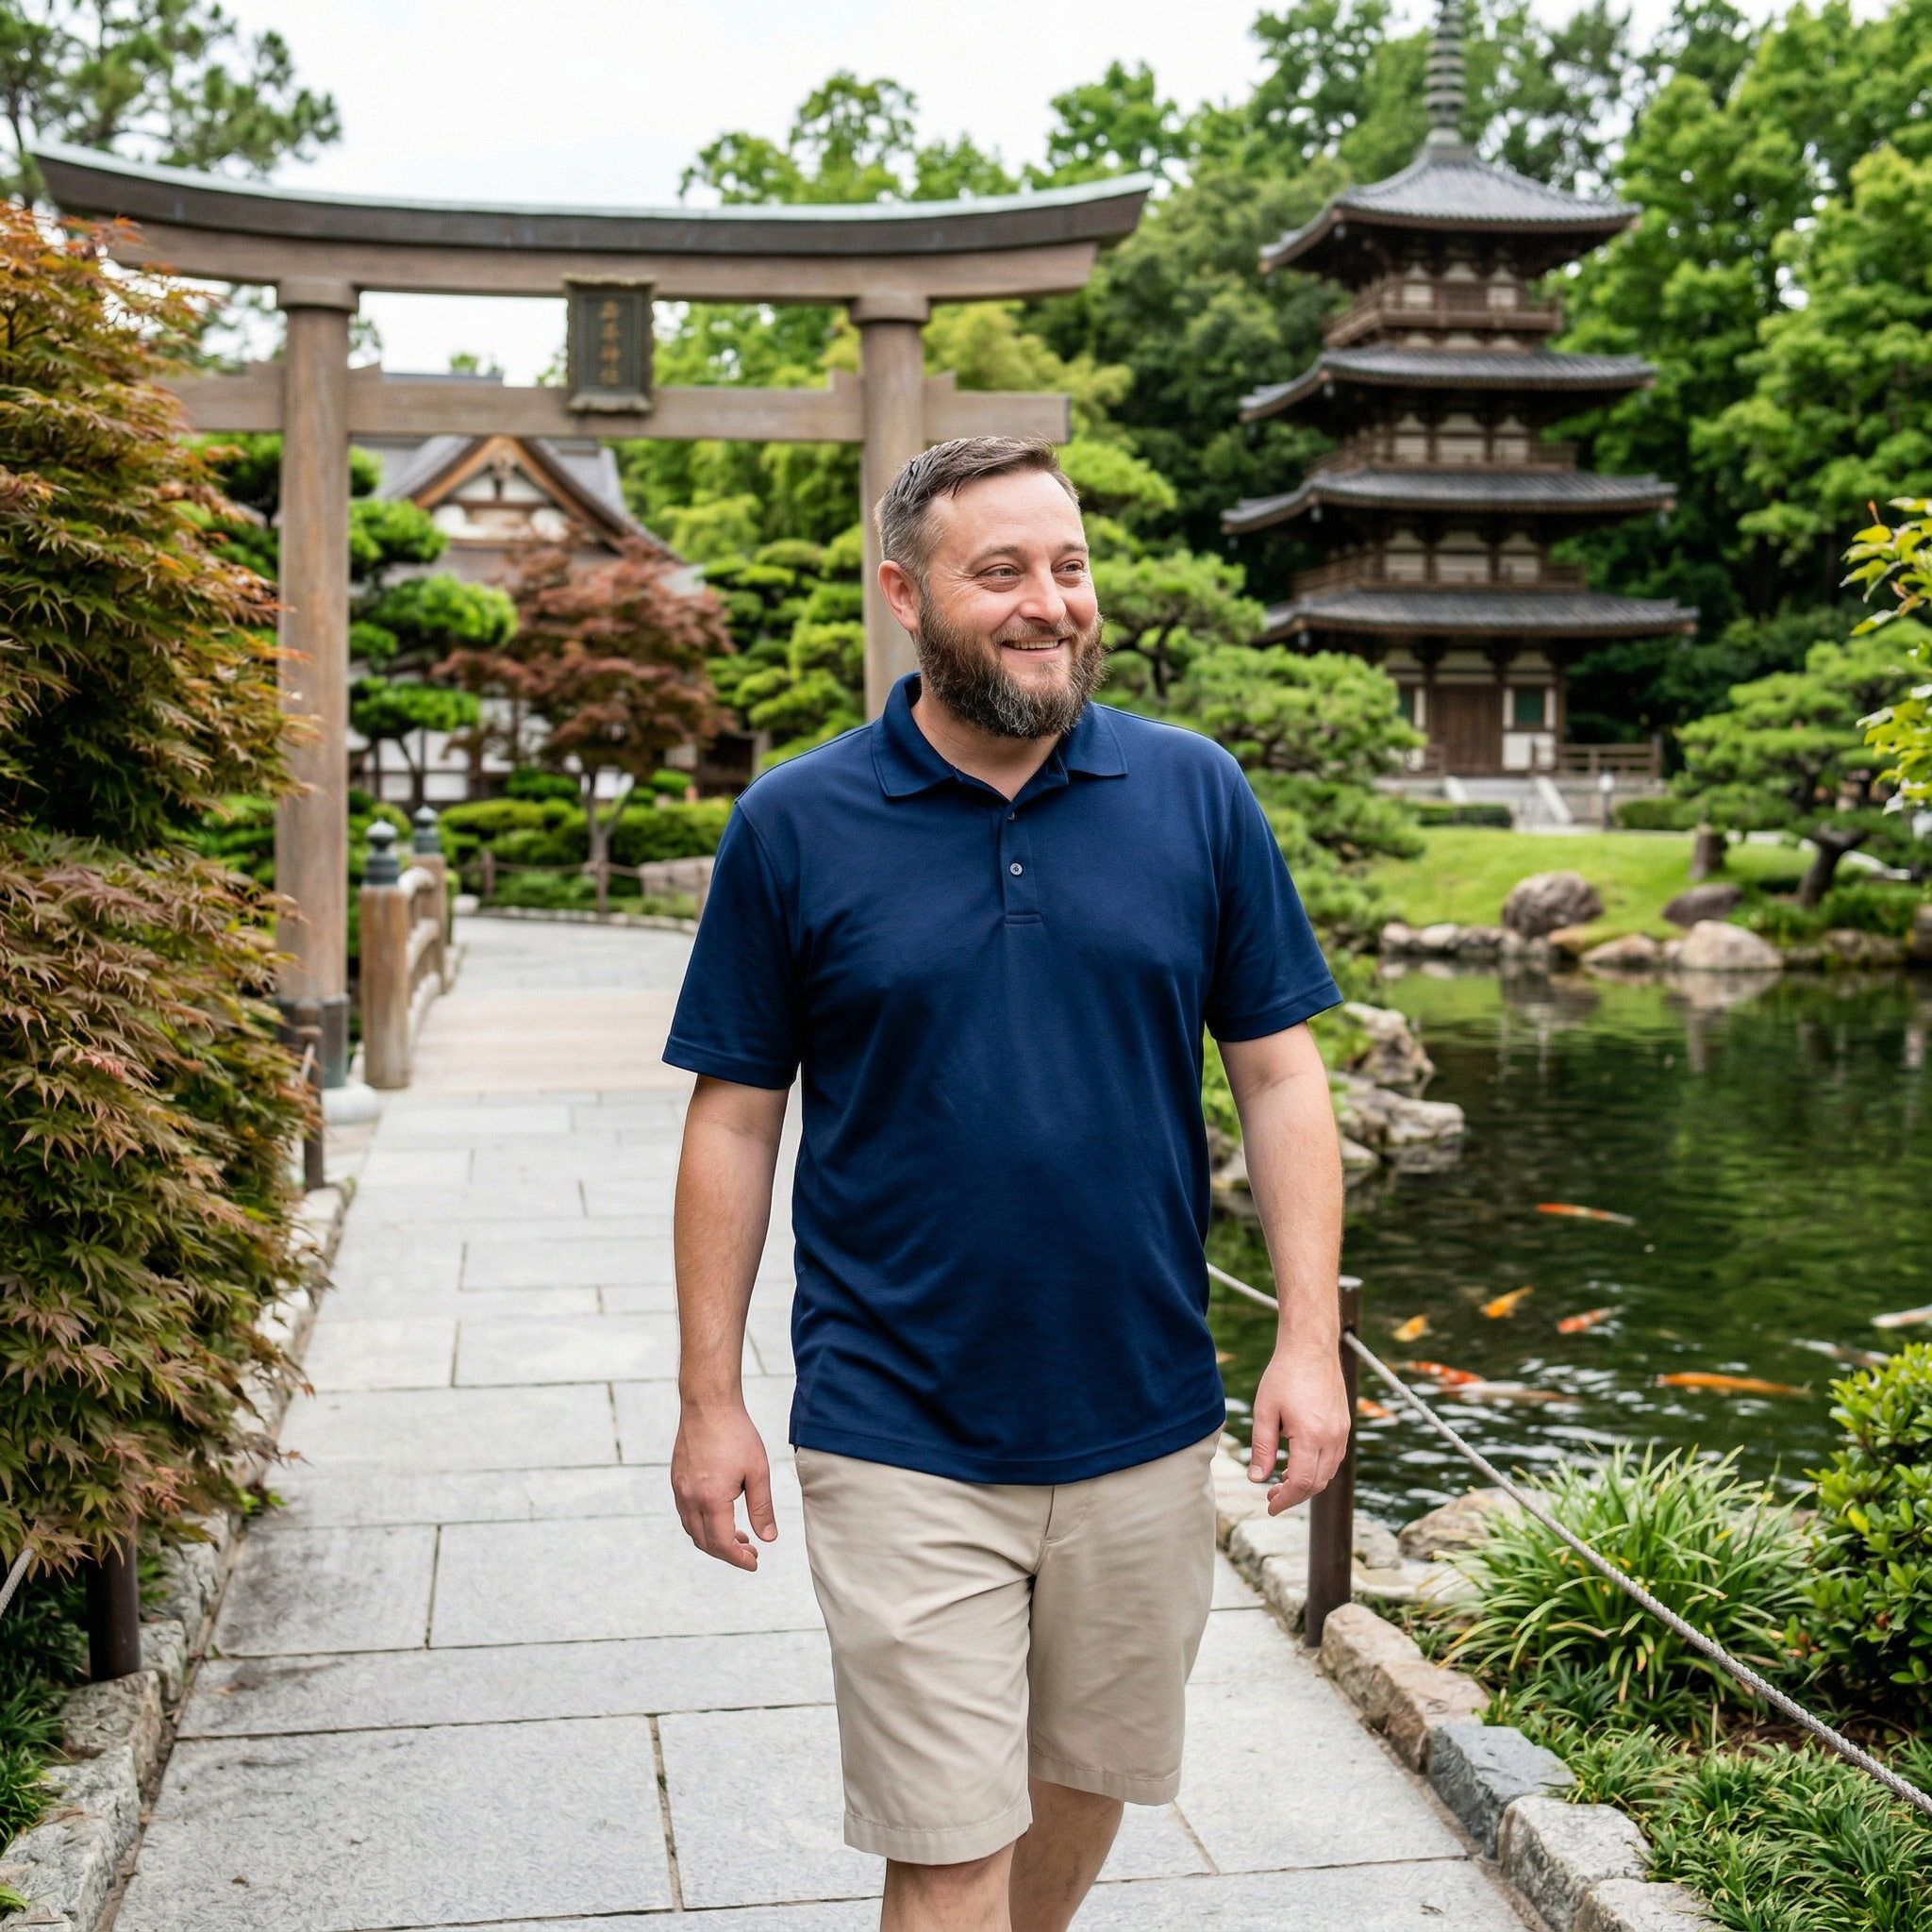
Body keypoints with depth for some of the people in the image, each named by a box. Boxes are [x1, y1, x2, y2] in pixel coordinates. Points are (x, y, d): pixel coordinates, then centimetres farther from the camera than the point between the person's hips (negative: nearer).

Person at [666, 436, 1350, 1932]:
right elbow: (735, 1122, -1)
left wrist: (1309, 1342, -5)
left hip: (1143, 1419, 3)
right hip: (902, 1437, -2)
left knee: (1090, 1775, 20)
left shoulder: (1197, 795, -1)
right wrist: (710, 1399, -2)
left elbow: (1281, 1077, 2)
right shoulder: (794, 826, -5)